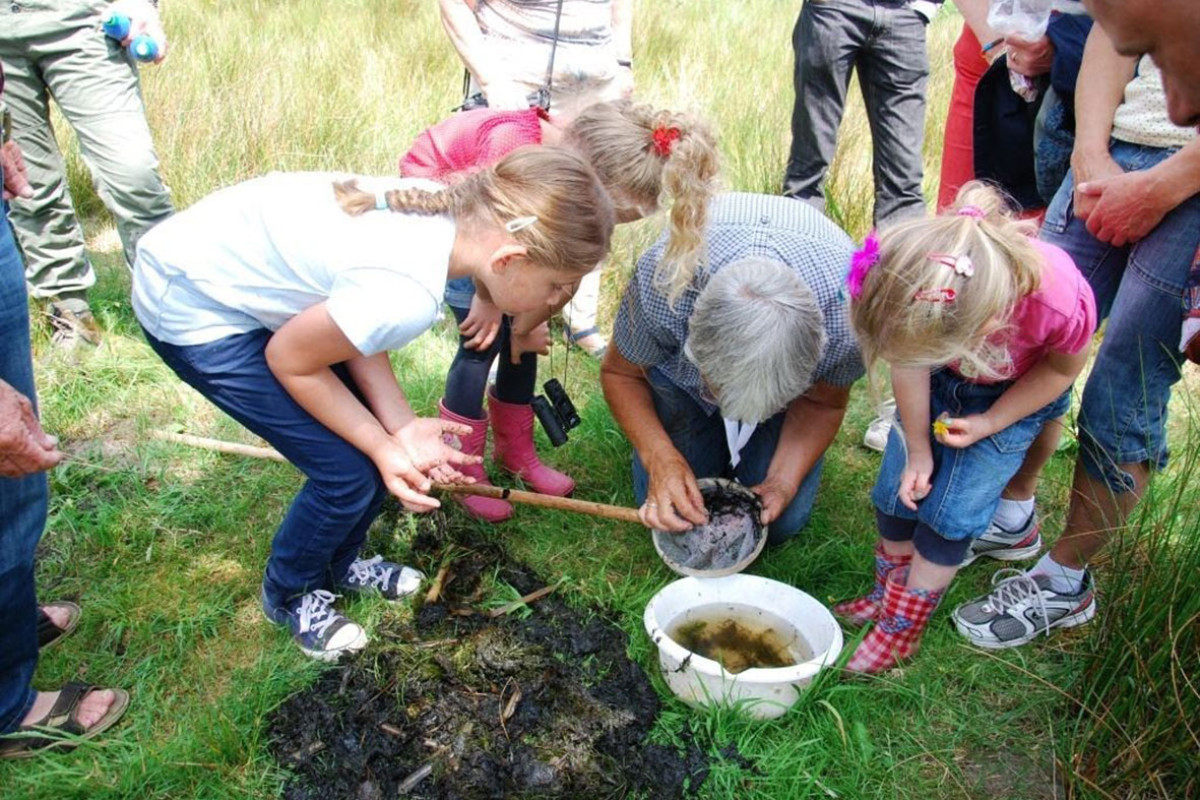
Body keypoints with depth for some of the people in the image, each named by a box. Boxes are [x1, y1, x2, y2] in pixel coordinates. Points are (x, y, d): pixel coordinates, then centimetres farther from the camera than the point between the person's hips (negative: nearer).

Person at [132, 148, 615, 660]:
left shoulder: (446, 209, -12)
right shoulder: (407, 297, -36)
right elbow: (290, 359, -19)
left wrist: (400, 427, -11)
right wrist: (384, 447, -10)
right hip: (189, 311, -8)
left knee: (375, 435, 8)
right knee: (348, 474, -5)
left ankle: (339, 564, 35)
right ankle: (289, 596, 25)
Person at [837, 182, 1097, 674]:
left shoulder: (1061, 304, -43)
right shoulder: (911, 280, -37)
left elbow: (1062, 367, -16)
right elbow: (910, 366, -17)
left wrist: (990, 423, -17)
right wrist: (917, 449, -9)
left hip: (1019, 393, -2)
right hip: (943, 383, 3)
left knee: (951, 513, -6)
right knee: (899, 491, 3)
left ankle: (900, 629, 13)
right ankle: (888, 594, 29)